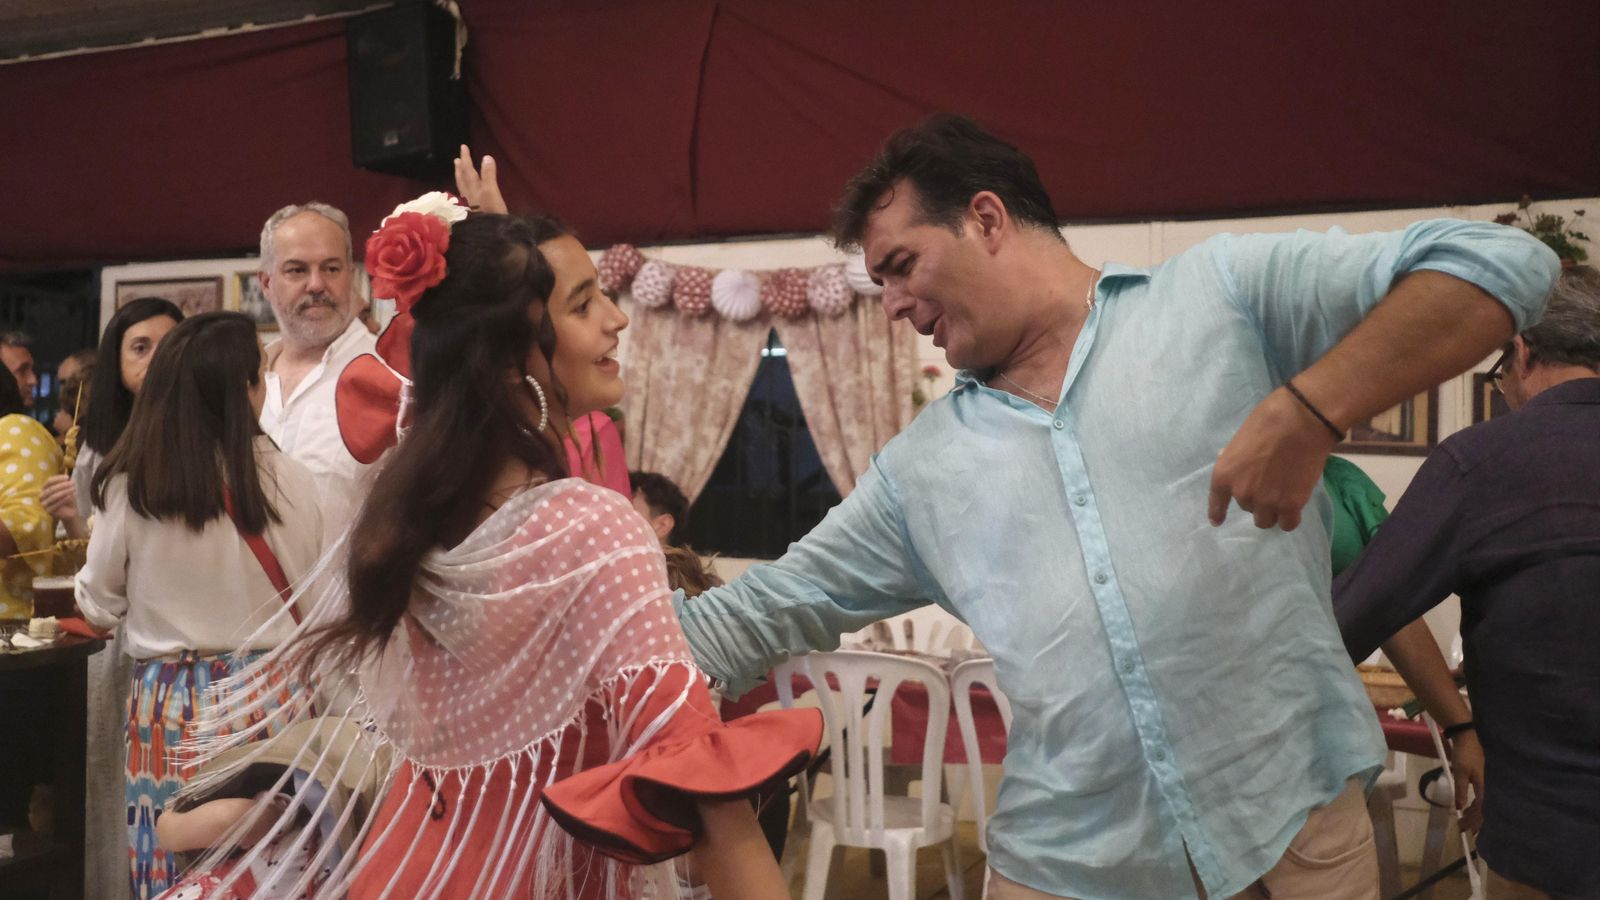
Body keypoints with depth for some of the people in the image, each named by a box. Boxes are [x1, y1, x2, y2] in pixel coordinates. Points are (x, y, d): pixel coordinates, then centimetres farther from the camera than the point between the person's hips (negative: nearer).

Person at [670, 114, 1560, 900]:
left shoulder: (1219, 290, -1)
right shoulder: (920, 468, 10)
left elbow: (1501, 263, -7)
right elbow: (769, 609, 15)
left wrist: (1307, 410, -20)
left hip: (1293, 822, -3)